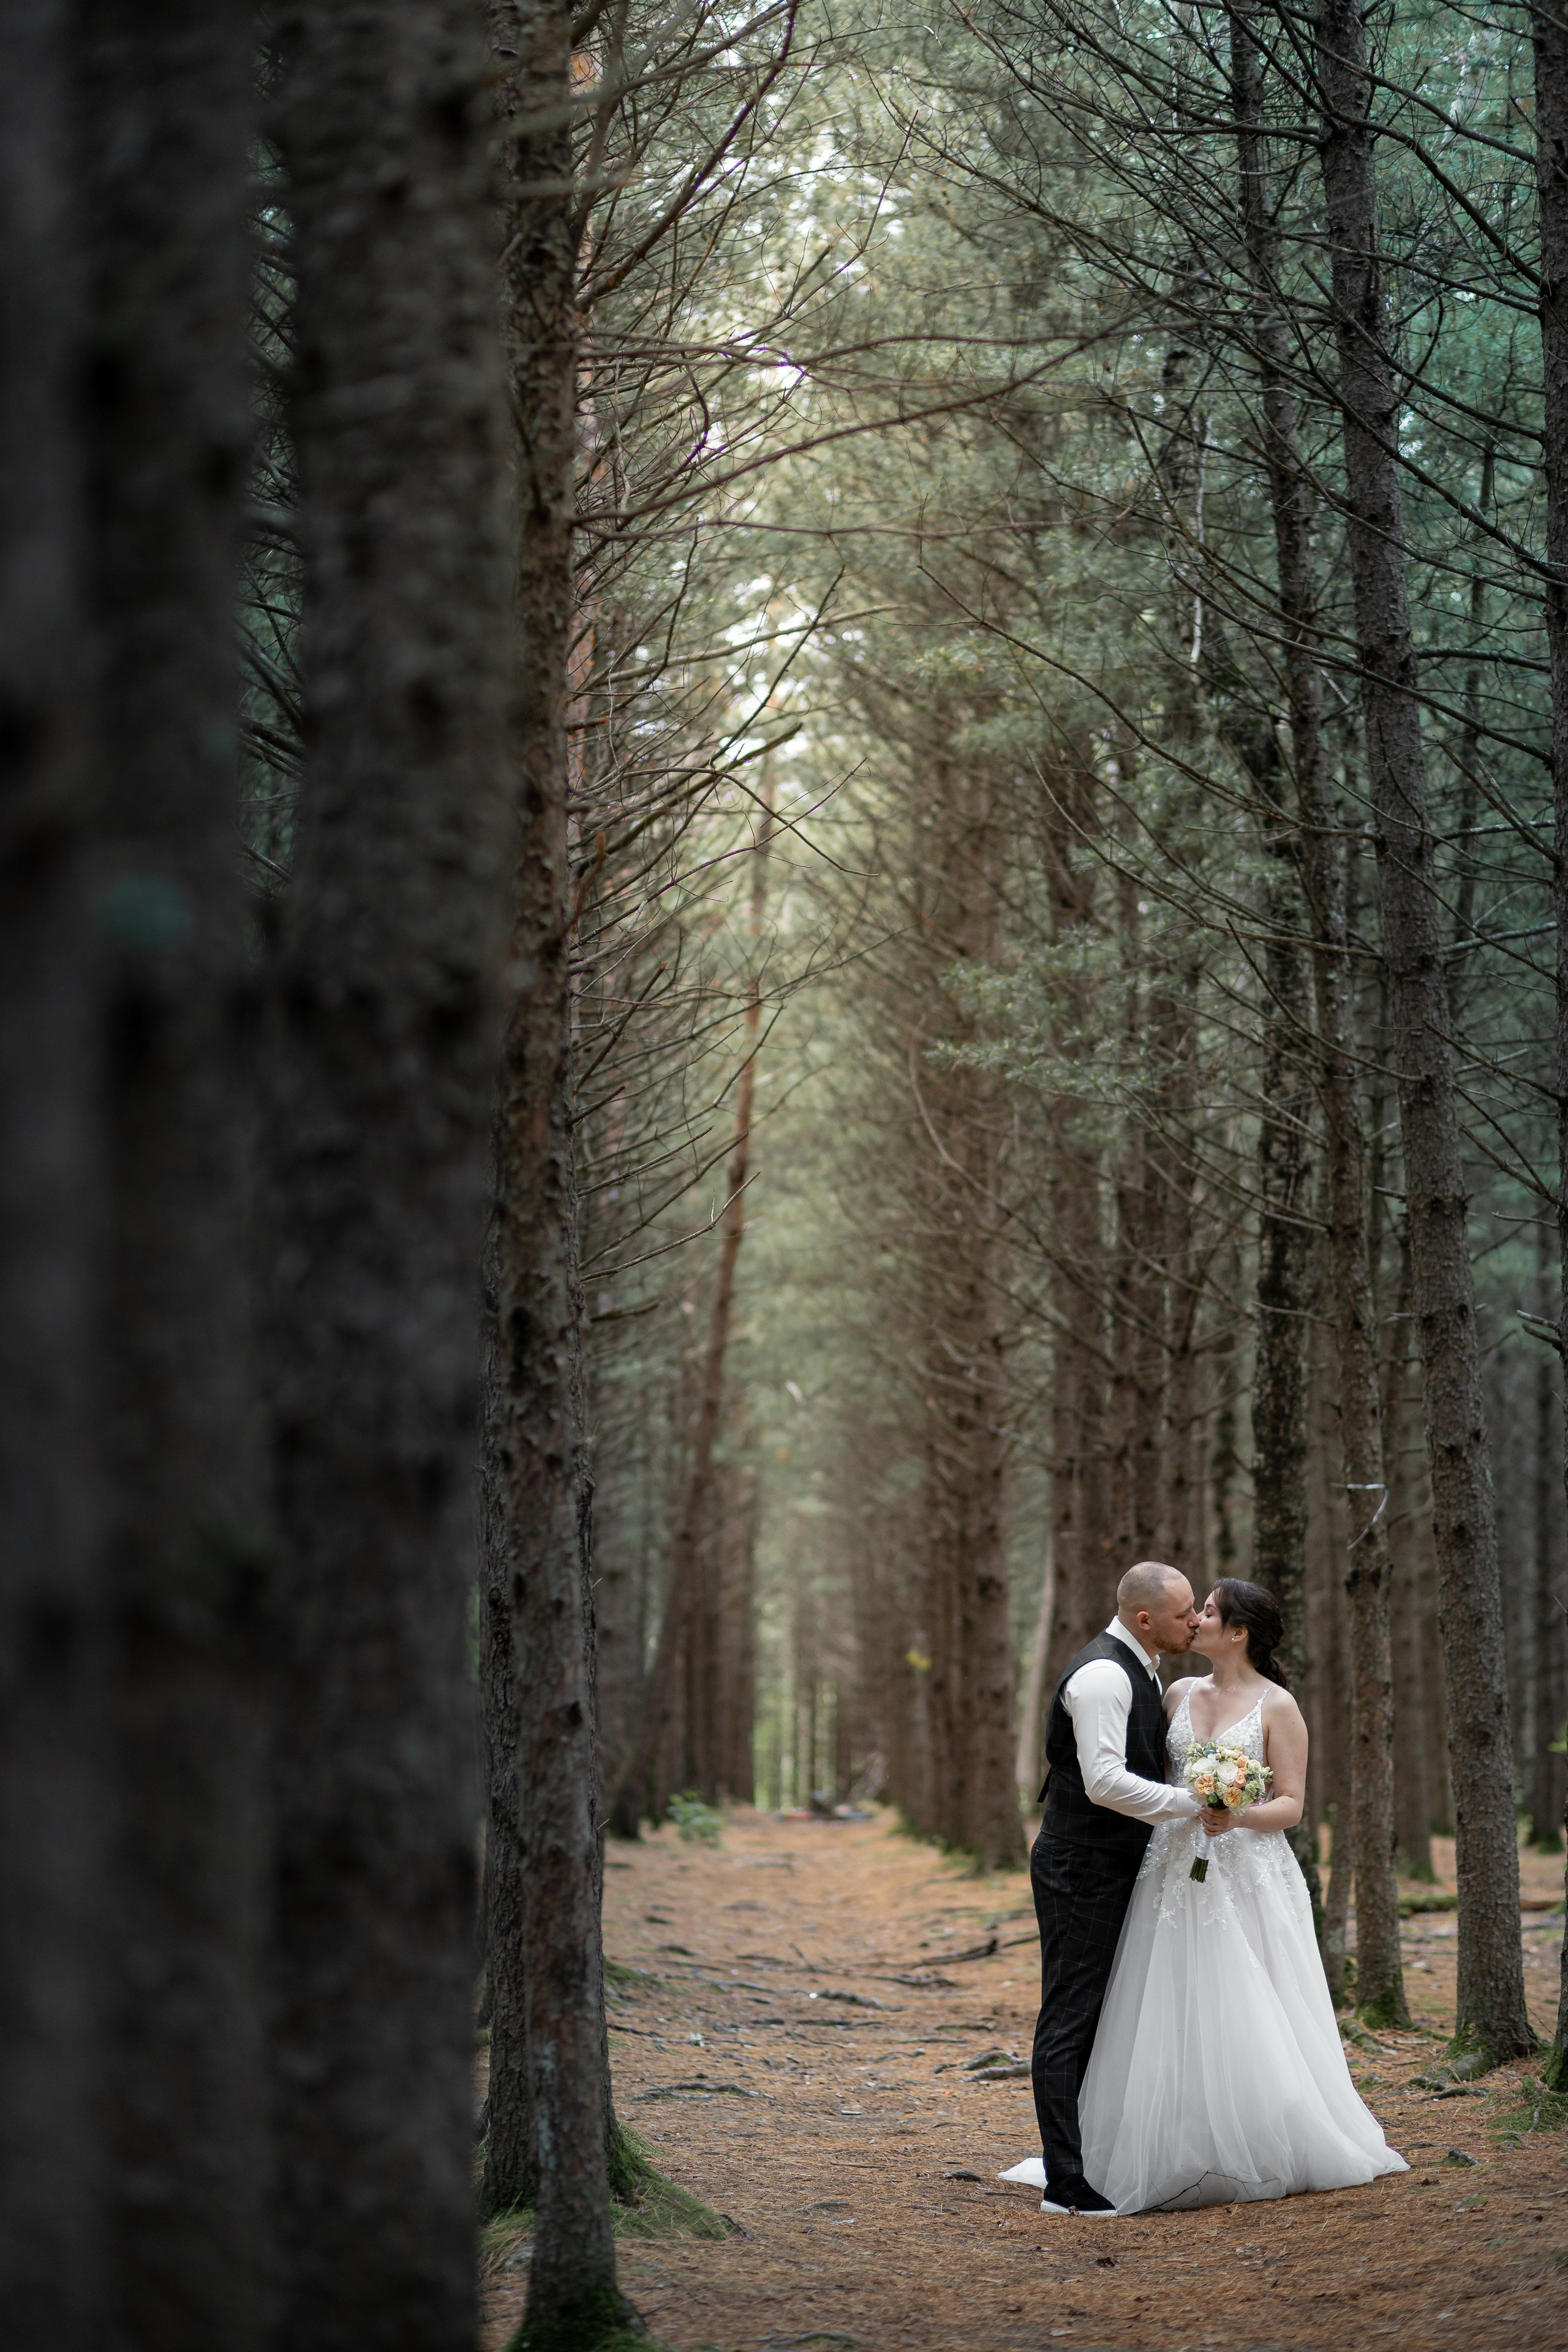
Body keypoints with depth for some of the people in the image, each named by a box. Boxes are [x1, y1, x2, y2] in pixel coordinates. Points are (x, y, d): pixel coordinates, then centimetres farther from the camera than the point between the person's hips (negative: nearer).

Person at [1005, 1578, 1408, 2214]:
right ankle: (1184, 2159, 9)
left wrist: (1239, 1816, -21)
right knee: (1173, 2019, 2)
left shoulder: (1277, 1706, -3)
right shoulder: (1180, 1694, 12)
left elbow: (1291, 1804, -6)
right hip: (1175, 1870, 5)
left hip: (1247, 1873, -5)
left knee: (1245, 2017, -3)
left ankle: (1263, 2158, 9)